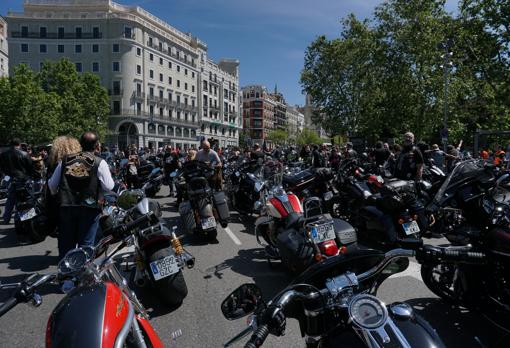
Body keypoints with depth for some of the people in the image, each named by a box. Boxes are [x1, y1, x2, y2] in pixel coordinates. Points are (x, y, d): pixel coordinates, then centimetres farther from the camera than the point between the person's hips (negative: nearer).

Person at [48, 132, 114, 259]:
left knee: (65, 244, 16)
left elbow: (52, 185, 11)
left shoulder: (65, 160, 7)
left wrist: (56, 194, 32)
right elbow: (109, 186, -10)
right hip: (89, 207, -3)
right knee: (86, 244, 6)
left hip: (66, 206, 4)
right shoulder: (99, 162, -6)